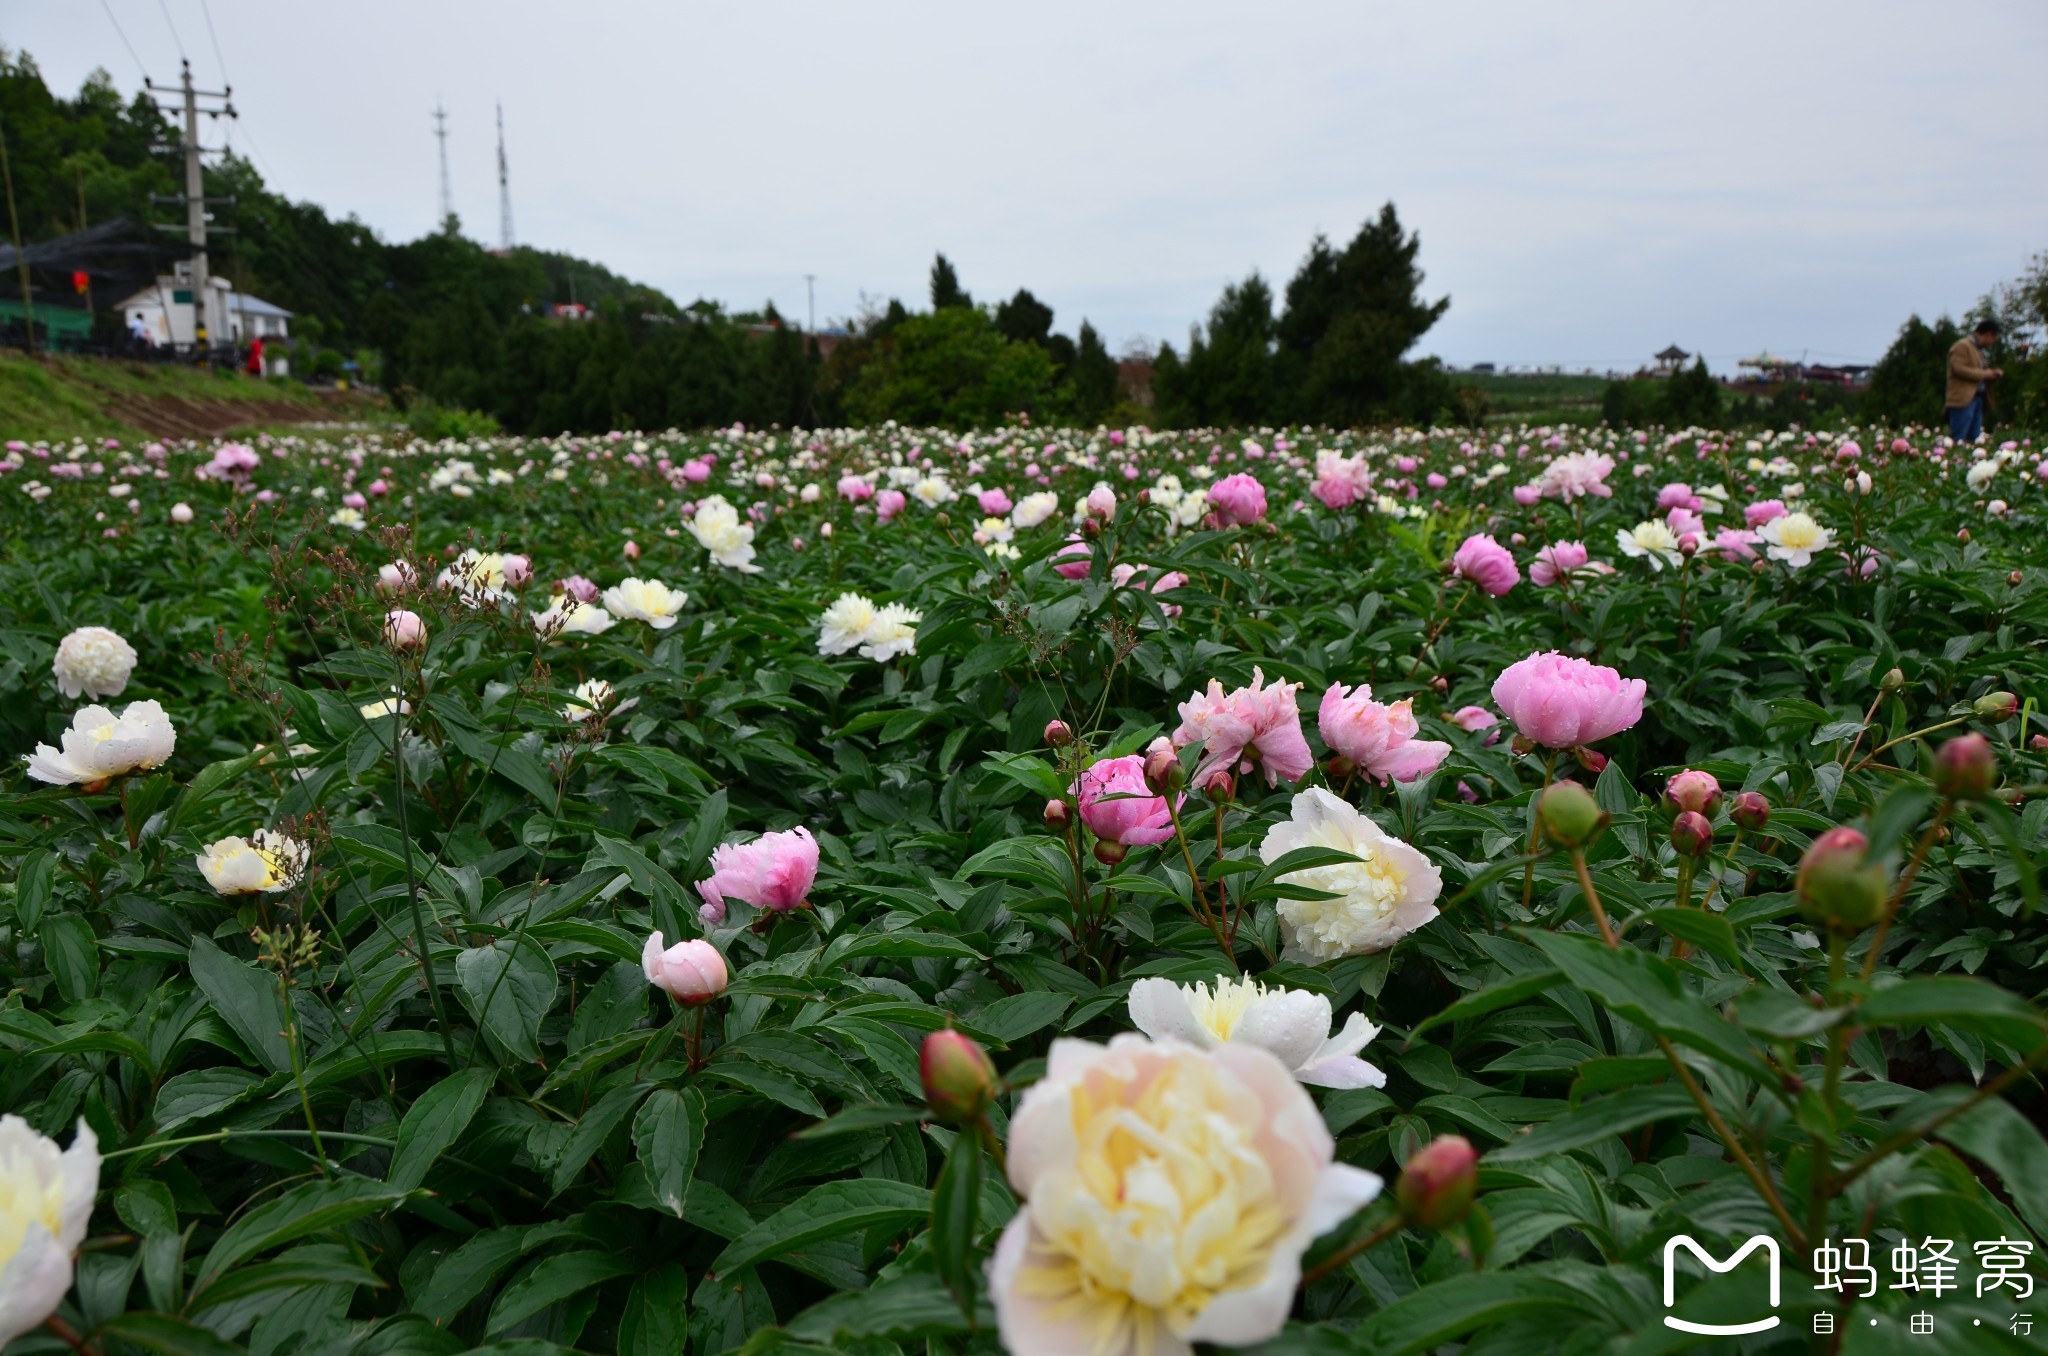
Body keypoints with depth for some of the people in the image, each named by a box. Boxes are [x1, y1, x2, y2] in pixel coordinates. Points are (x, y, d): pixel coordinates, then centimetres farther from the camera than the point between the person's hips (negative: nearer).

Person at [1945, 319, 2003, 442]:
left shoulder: (1977, 349, 24)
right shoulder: (1962, 346, -6)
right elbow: (1959, 369, -18)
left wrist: (1992, 374, 12)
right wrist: (1983, 374, -12)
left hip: (1976, 399, 10)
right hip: (1963, 399, -10)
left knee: (1974, 440, 6)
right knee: (1958, 440, -13)